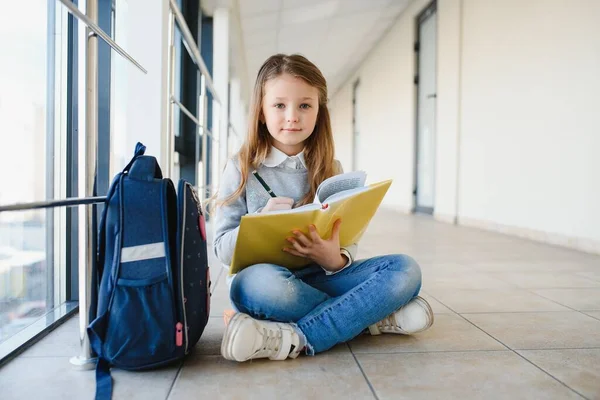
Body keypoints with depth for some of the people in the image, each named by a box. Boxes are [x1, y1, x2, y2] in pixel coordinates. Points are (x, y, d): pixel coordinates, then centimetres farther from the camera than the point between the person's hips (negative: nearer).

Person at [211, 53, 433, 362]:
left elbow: (345, 242, 4)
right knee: (263, 282, -38)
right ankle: (372, 316, -15)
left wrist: (335, 258, -21)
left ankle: (295, 338, -29)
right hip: (263, 277, -3)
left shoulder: (330, 171, 7)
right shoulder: (241, 169, 0)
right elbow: (223, 249, -3)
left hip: (319, 277, 4)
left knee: (404, 269, -17)